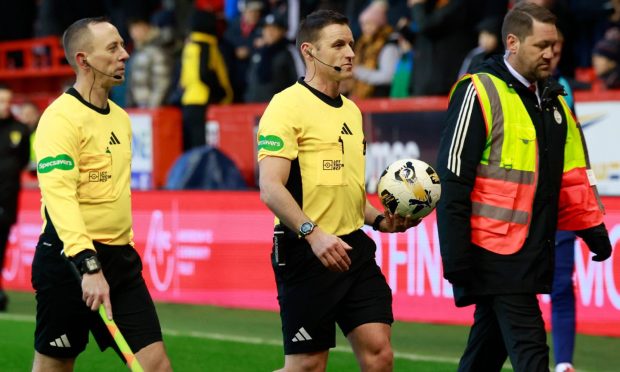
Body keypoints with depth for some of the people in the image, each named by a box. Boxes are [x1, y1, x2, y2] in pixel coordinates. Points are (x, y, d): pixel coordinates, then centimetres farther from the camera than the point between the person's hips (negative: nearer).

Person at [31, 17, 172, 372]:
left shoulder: (121, 117, 14)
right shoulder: (61, 117, -13)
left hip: (119, 260, 7)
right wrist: (88, 265, -33)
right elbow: (59, 196, -24)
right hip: (71, 259, -7)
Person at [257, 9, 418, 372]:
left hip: (354, 248, 7)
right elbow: (271, 188, -18)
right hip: (307, 253, -7)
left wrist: (380, 219, 11)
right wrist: (313, 233, -29)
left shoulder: (351, 110, 18)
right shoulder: (288, 105, -9)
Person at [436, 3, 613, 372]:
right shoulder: (480, 94, -11)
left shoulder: (553, 99, 15)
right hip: (495, 254, -8)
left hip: (533, 255, 8)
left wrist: (593, 229, 12)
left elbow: (572, 174, 22)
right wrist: (456, 256, -17)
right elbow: (453, 181, -13)